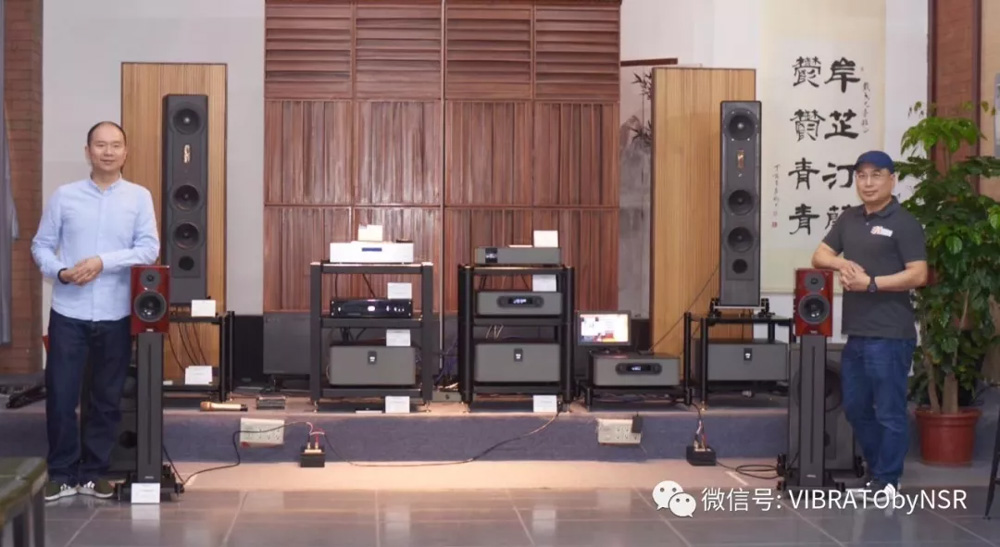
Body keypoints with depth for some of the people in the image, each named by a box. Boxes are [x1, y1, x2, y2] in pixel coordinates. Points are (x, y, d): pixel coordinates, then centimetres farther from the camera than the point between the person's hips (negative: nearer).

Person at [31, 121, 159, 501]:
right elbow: (41, 245, 5)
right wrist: (59, 272, -14)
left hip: (116, 315, 0)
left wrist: (103, 262, -17)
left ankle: (94, 472, 20)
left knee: (107, 398, 8)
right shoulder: (64, 196, 4)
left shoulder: (139, 197, 3)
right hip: (68, 313, 0)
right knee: (60, 394, 1)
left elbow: (149, 249, -6)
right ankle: (62, 473, 14)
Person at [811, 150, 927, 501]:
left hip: (890, 335, -8)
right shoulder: (849, 219, 14)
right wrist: (841, 263, -7)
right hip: (855, 333, 8)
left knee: (889, 412, -1)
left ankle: (887, 482, 8)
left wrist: (871, 283, -17)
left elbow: (918, 275, -14)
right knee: (855, 409, 15)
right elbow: (819, 256, 14)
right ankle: (876, 471, 29)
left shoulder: (904, 223, -7)